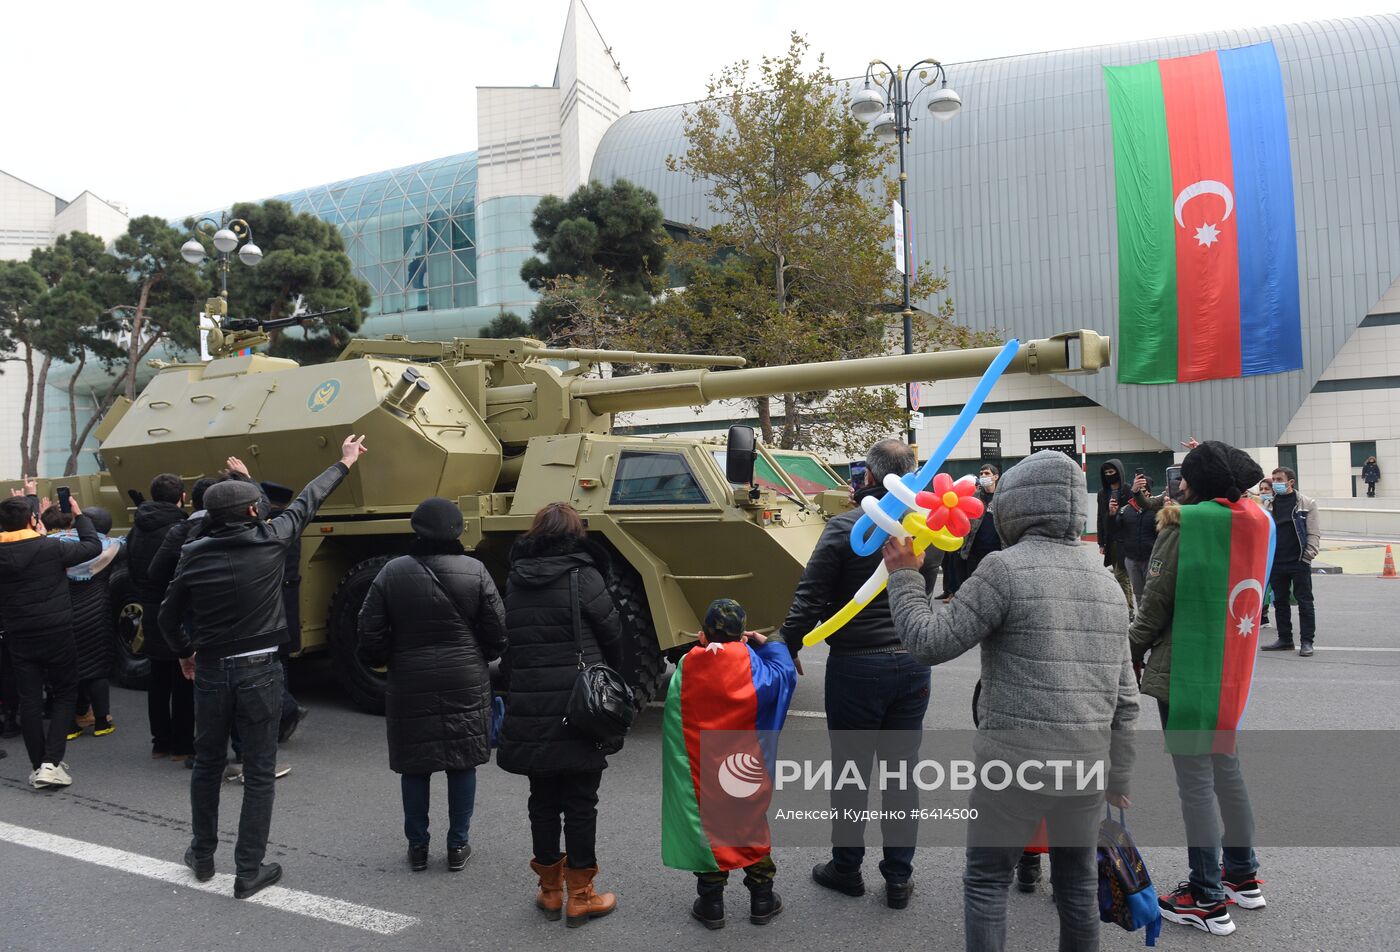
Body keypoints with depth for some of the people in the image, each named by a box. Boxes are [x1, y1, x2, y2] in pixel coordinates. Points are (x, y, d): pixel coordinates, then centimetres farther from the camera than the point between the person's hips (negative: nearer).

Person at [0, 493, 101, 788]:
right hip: (57, 635, -3)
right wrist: (79, 515, 9)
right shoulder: (51, 549, -13)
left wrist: (38, 536, 16)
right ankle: (51, 762, 0)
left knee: (29, 701, 10)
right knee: (65, 696, 10)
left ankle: (39, 767, 16)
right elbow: (93, 546, -3)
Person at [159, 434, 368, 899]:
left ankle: (203, 855, 35)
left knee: (207, 764, 21)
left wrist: (186, 653, 24)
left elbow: (168, 617, 5)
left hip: (210, 671, 3)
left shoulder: (194, 555, -4)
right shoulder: (269, 542, -10)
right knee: (258, 773, 7)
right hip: (259, 672, -3)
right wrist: (344, 463, 19)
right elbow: (307, 502, 5)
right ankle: (249, 871, 12)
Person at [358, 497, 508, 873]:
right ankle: (458, 845, 19)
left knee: (414, 767, 13)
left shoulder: (393, 573, -6)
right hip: (465, 684, 0)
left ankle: (417, 846, 22)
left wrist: (382, 660, 17)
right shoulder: (475, 572, -7)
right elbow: (497, 631, -3)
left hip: (410, 685, 0)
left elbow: (371, 631, -3)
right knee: (462, 765, 11)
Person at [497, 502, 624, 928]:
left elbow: (507, 640, 6)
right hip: (579, 709, -4)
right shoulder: (583, 576, -9)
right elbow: (612, 634, -4)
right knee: (581, 801, 7)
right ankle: (580, 896, 14)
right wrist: (611, 679, 14)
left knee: (543, 798, 15)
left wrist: (517, 689, 13)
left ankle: (550, 890, 26)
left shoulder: (515, 580, 4)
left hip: (528, 708, 4)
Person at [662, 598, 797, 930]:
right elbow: (784, 676, -4)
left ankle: (711, 903, 20)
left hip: (700, 770, 0)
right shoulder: (752, 663, -14)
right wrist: (768, 644, 7)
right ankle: (762, 900, 25)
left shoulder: (687, 665, -11)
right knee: (752, 826, 16)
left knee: (707, 828, 13)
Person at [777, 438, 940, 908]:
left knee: (851, 771, 11)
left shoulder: (845, 528, -16)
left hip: (856, 665, -4)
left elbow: (810, 600, -15)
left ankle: (847, 868, 26)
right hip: (913, 664, 5)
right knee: (902, 770, 13)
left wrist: (787, 649, -2)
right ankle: (899, 876, 24)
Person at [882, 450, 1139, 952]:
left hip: (1014, 764, -6)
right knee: (1079, 882, 20)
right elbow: (1125, 699, 11)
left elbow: (930, 642, -12)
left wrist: (904, 575, 1)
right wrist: (1117, 776, 20)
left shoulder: (1006, 567, -13)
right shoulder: (1107, 583, 8)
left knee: (986, 881, 10)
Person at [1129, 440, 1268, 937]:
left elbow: (1155, 602, -12)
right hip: (1227, 668, 8)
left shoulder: (1180, 532, -16)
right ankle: (1243, 875, 32)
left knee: (1195, 778, -1)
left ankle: (1207, 899, 7)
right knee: (1225, 768, 19)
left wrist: (1135, 651, 2)